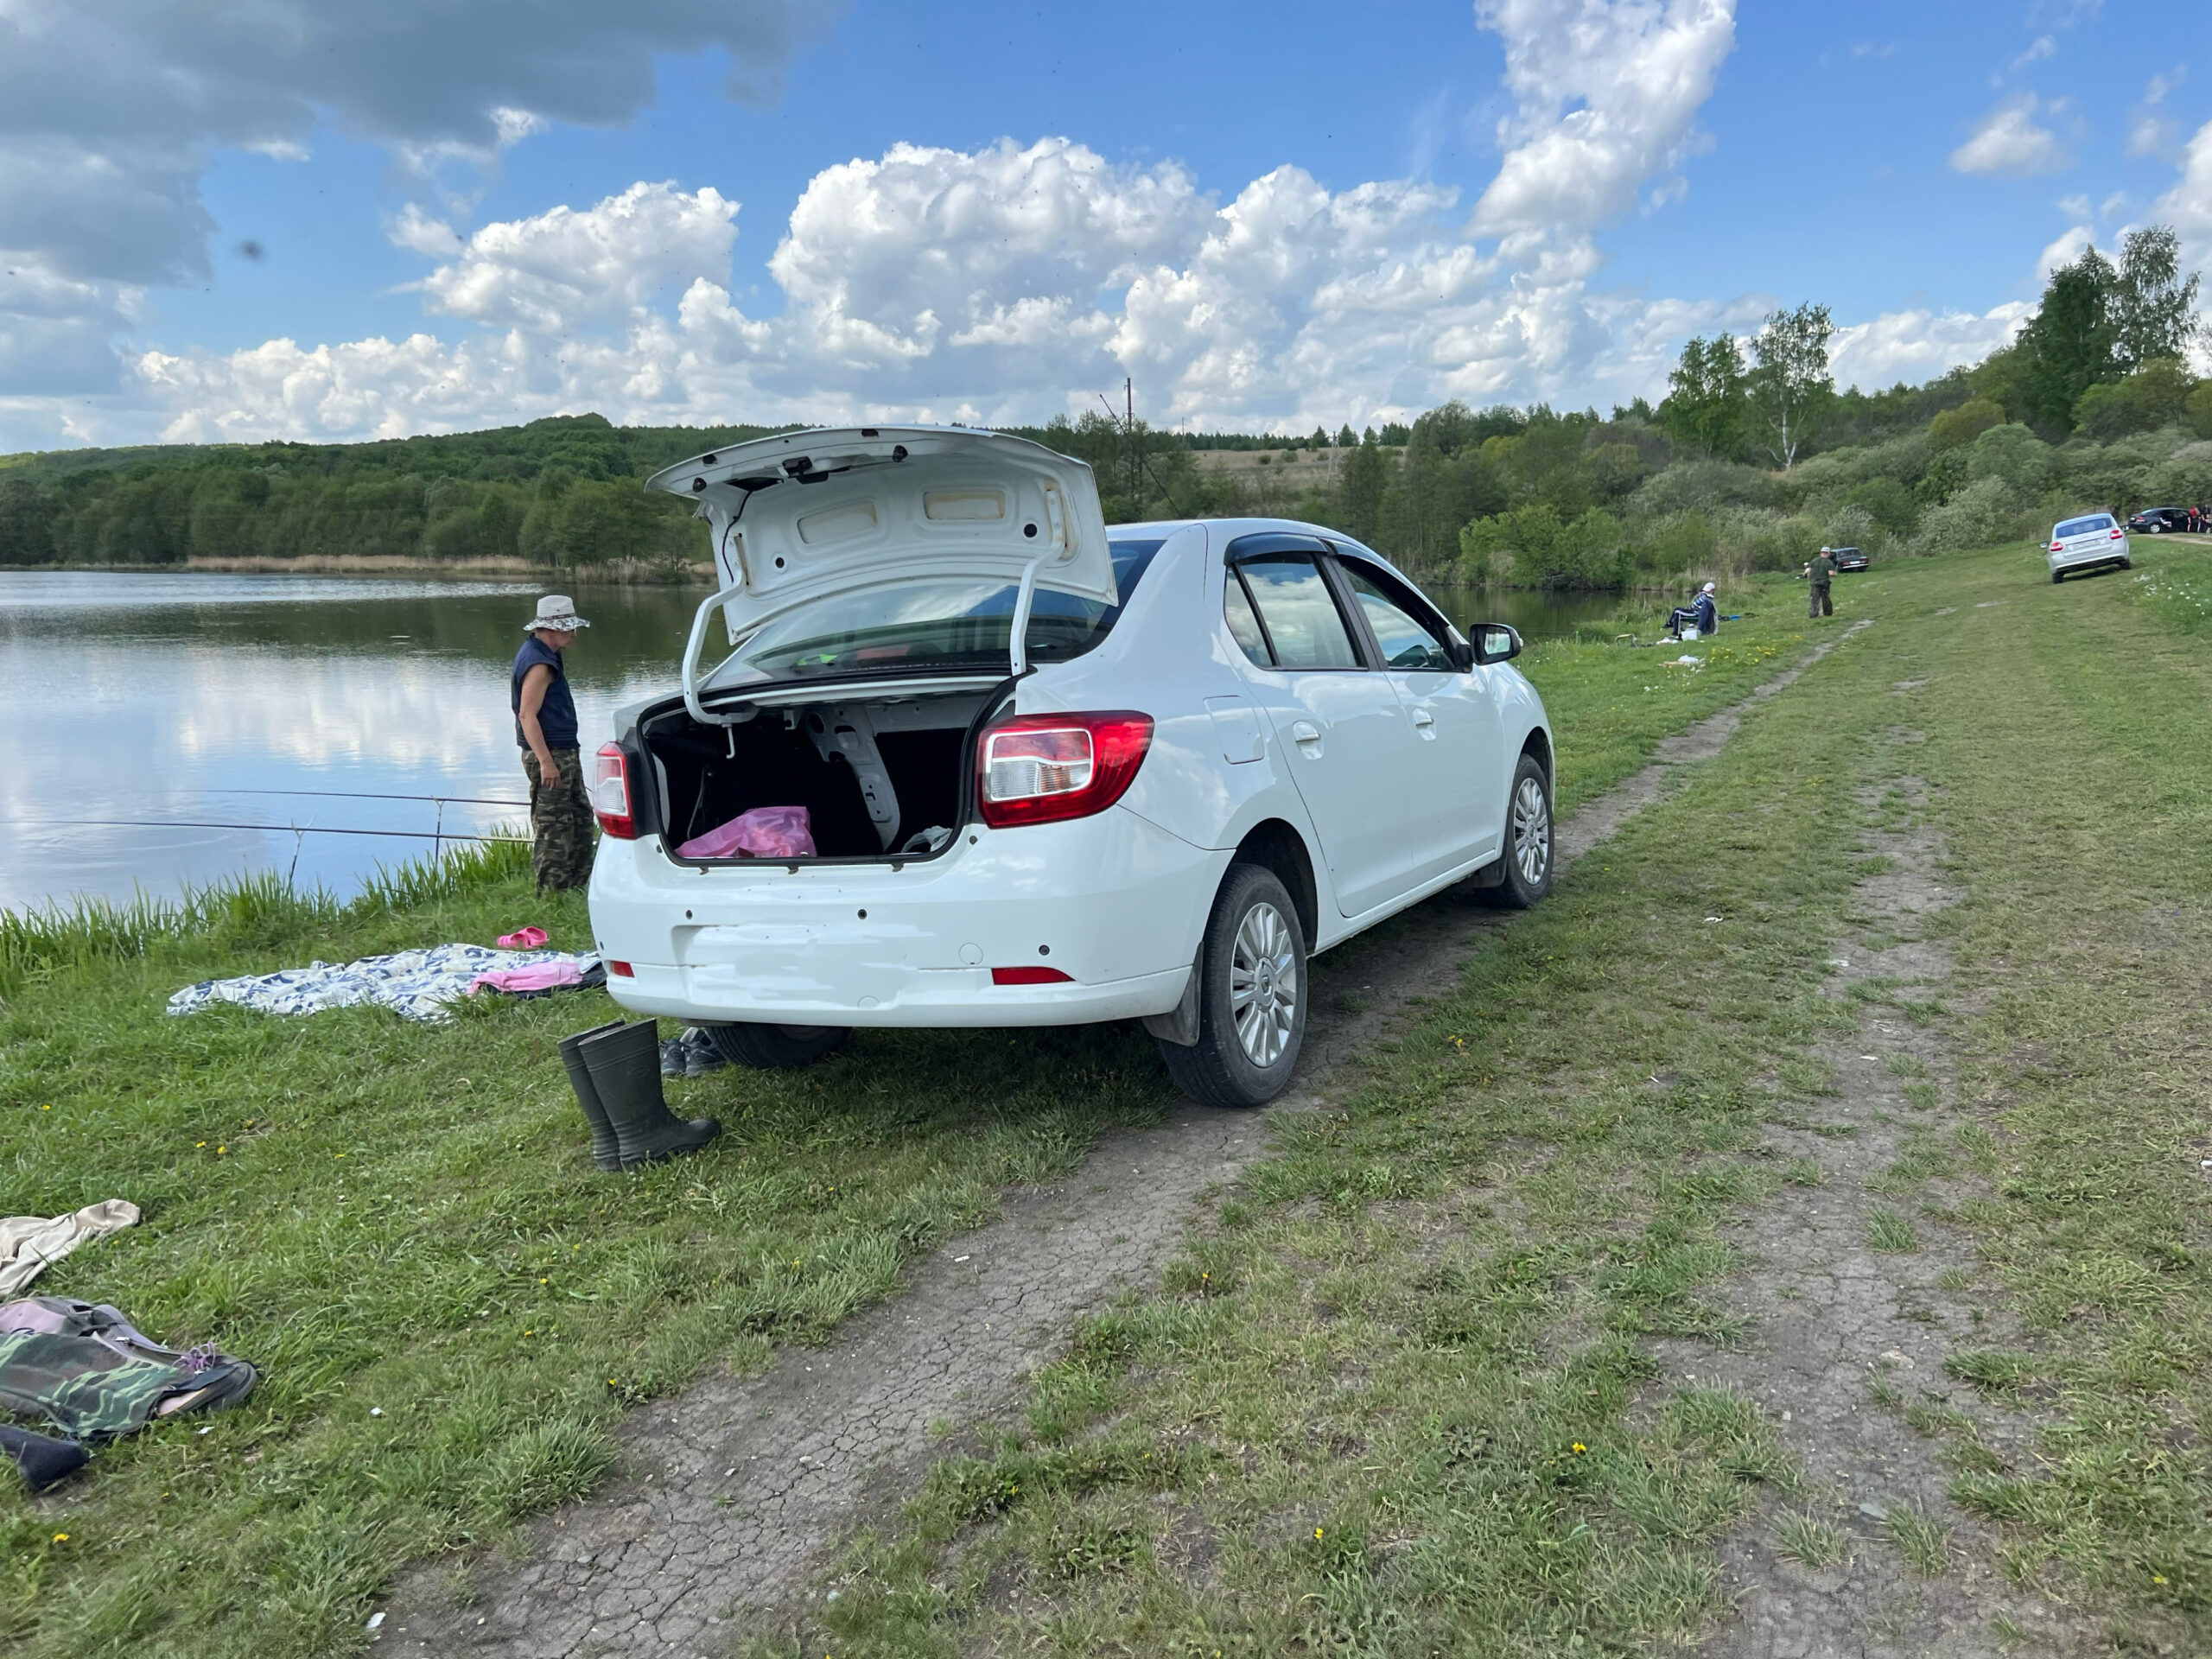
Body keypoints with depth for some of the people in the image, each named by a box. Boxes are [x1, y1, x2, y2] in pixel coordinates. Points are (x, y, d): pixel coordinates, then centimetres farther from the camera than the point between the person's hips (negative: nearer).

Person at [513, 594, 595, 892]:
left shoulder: (545, 656, 14)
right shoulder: (538, 663, -19)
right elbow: (527, 715, -24)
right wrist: (546, 762, -26)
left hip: (564, 754, 11)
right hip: (550, 756, -11)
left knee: (581, 817, 18)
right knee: (552, 826, -5)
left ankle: (580, 883, 27)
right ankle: (552, 893, 1)